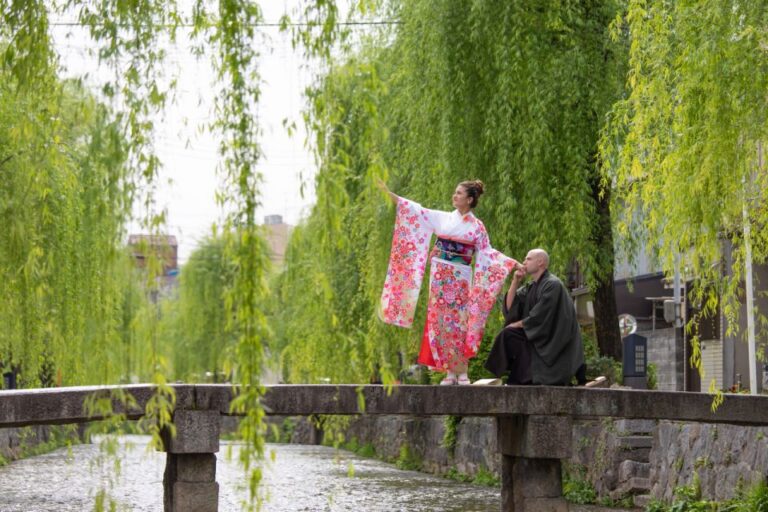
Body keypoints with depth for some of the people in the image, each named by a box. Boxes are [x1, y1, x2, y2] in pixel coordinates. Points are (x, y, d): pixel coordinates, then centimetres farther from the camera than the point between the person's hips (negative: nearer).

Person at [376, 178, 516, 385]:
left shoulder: (477, 227, 4)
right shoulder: (443, 218, 10)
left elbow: (486, 254, 6)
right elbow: (417, 211, 10)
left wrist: (513, 263, -3)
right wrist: (389, 193, 7)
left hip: (459, 280, -3)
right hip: (439, 277, 3)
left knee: (458, 323, -7)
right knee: (441, 322, -2)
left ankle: (462, 373, -2)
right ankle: (450, 372, 2)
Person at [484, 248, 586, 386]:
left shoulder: (552, 285, -14)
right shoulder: (530, 287, 11)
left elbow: (539, 318, -18)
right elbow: (509, 307, 5)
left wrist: (516, 325, -5)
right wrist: (515, 281, -3)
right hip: (538, 337, 8)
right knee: (507, 335, -5)